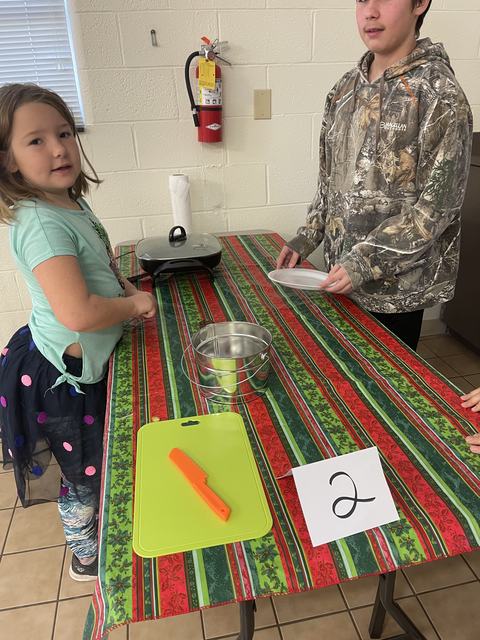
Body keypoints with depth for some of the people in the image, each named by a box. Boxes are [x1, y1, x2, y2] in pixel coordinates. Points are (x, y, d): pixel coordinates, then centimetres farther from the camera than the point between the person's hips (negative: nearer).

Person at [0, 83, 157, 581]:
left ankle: (92, 542, 55)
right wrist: (135, 304, -21)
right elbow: (78, 312, -40)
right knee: (87, 474, 14)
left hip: (82, 366, 9)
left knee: (89, 467, 28)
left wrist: (125, 287, 0)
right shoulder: (42, 225, -28)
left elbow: (96, 270, 20)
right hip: (63, 376, -9)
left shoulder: (71, 205, 2)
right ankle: (88, 557, 43)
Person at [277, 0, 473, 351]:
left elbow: (437, 204, -16)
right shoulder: (346, 89, 7)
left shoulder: (440, 95, -12)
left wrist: (365, 262, -21)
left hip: (396, 282, -5)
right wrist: (307, 238, 4)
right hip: (341, 274, 6)